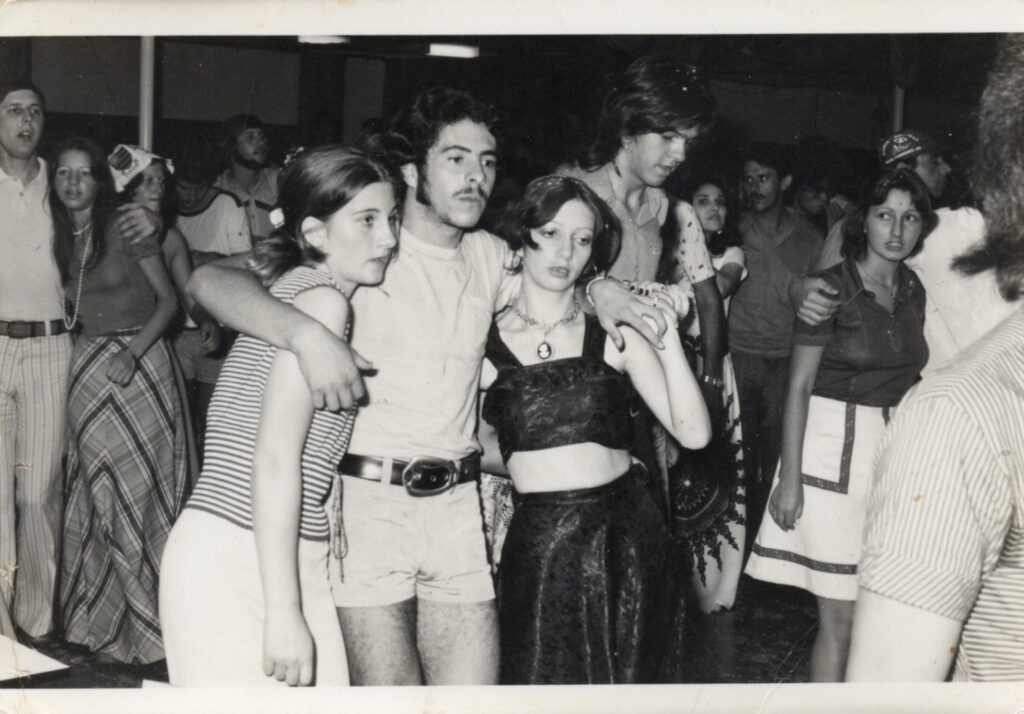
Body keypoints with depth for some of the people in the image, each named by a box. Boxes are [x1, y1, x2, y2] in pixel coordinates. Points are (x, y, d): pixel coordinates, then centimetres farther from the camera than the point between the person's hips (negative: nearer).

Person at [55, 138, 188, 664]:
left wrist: (133, 354, -17)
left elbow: (168, 300, -6)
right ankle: (100, 618, 16)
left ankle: (142, 623, 11)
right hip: (87, 366, 4)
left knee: (138, 487, -1)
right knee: (96, 492, 4)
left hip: (139, 361, -4)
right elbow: (68, 304, 15)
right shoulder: (60, 237, 9)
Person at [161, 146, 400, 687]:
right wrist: (284, 611, -20)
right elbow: (274, 458, -18)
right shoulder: (323, 299, -11)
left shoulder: (290, 287, 16)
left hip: (288, 562, 9)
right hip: (236, 566, -9)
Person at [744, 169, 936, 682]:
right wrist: (790, 478, -14)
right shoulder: (832, 287, -9)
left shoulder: (914, 292, 8)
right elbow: (799, 387, -9)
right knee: (841, 615, -2)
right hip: (837, 450, -5)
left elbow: (906, 376, 15)